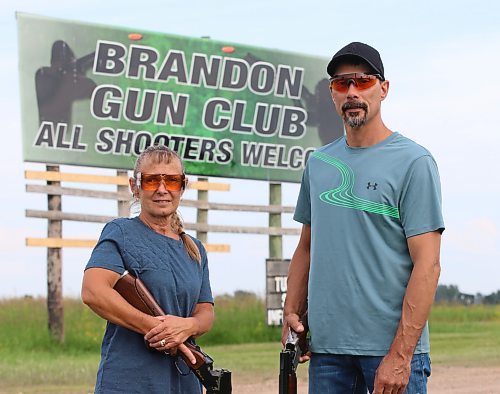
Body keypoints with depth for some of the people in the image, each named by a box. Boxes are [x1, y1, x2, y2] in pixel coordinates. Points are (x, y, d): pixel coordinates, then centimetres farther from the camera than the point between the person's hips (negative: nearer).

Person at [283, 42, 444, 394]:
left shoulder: (413, 162, -5)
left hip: (392, 348, -5)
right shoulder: (319, 163, 13)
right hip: (326, 345, 5)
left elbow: (427, 265, -11)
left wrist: (400, 354, -17)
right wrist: (292, 312, 5)